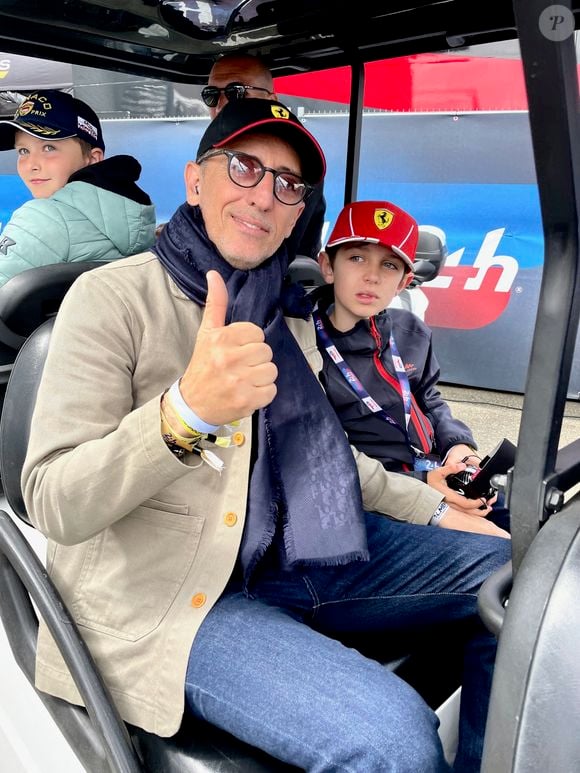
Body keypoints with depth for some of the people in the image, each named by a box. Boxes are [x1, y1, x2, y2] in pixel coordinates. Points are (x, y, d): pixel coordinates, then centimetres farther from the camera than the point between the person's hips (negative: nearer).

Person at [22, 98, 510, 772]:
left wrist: (436, 506, 15)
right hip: (165, 598, -7)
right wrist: (186, 411, -35)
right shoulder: (113, 297, -9)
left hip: (299, 555, 7)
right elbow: (54, 507, -17)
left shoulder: (287, 315, 13)